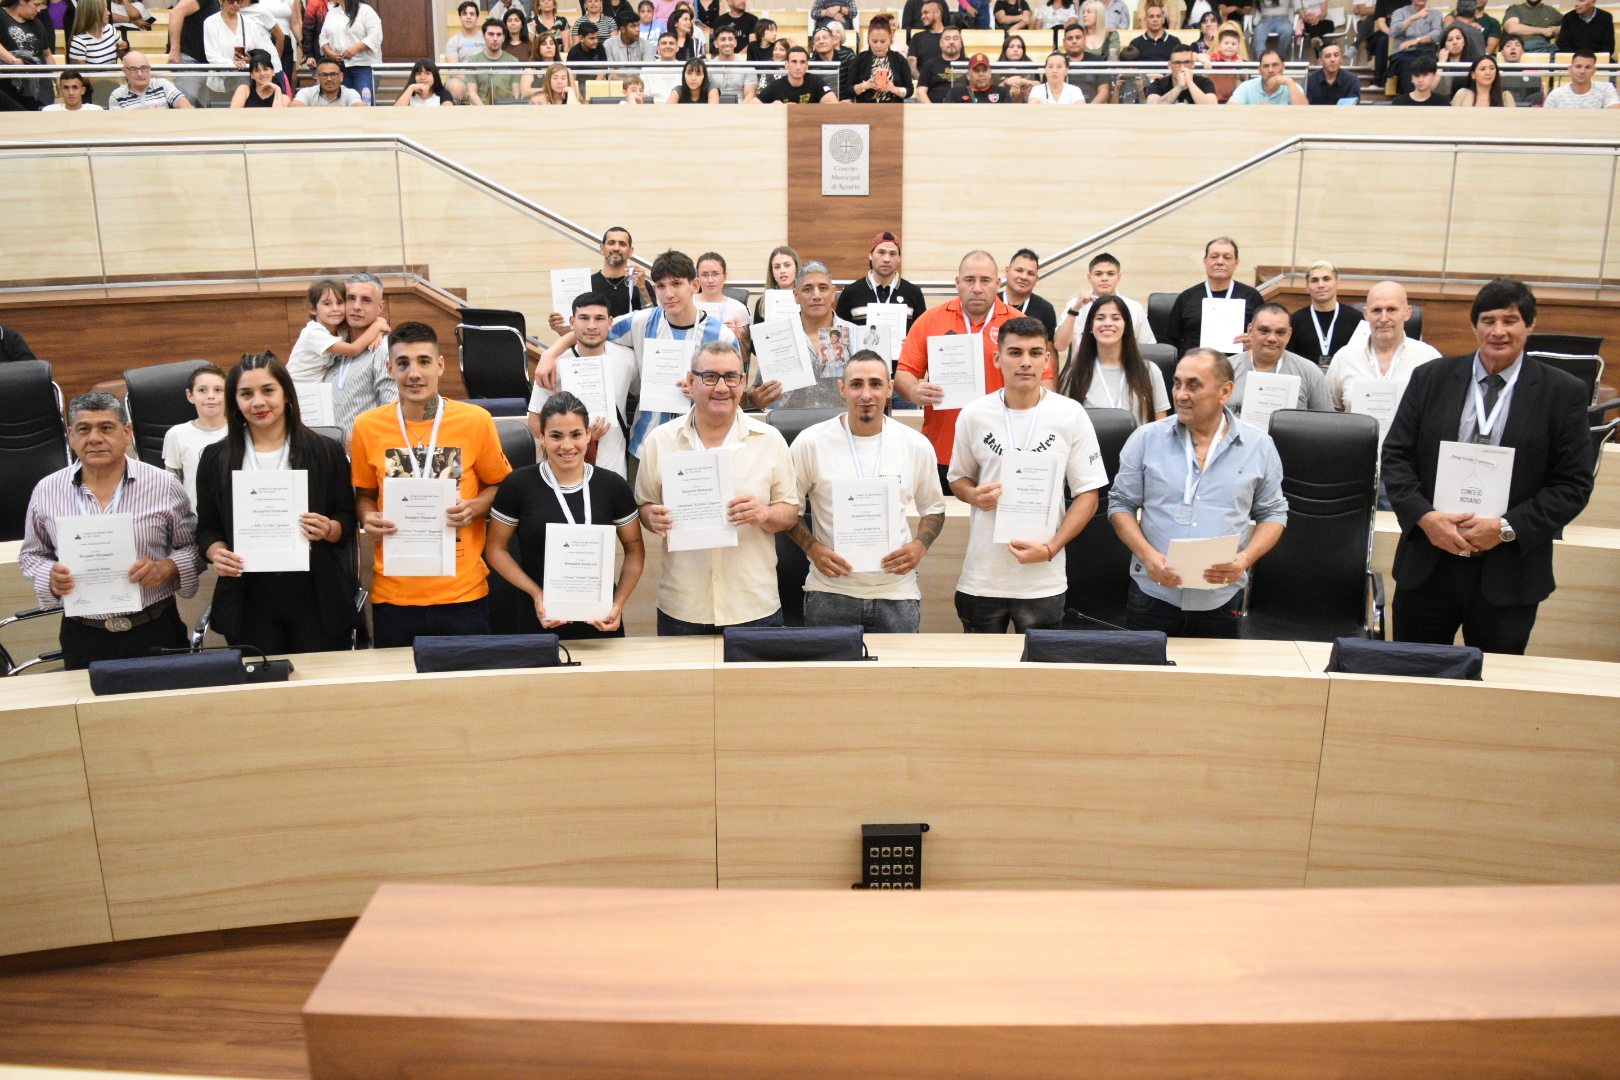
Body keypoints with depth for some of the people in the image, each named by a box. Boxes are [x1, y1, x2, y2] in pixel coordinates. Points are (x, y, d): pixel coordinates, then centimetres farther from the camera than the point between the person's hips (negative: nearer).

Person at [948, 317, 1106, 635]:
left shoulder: (1071, 415, -1)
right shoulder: (973, 415, 2)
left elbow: (1088, 494, 0)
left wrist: (1050, 549, -12)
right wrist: (975, 496, -10)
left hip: (1043, 581, -1)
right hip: (981, 577, 1)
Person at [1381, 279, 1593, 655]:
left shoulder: (1564, 394, -1)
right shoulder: (1430, 378, 4)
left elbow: (1574, 484, -3)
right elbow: (1396, 456, 2)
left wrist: (1508, 528, -15)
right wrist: (1424, 516, -13)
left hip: (1508, 572, -1)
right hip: (1427, 565, 1)